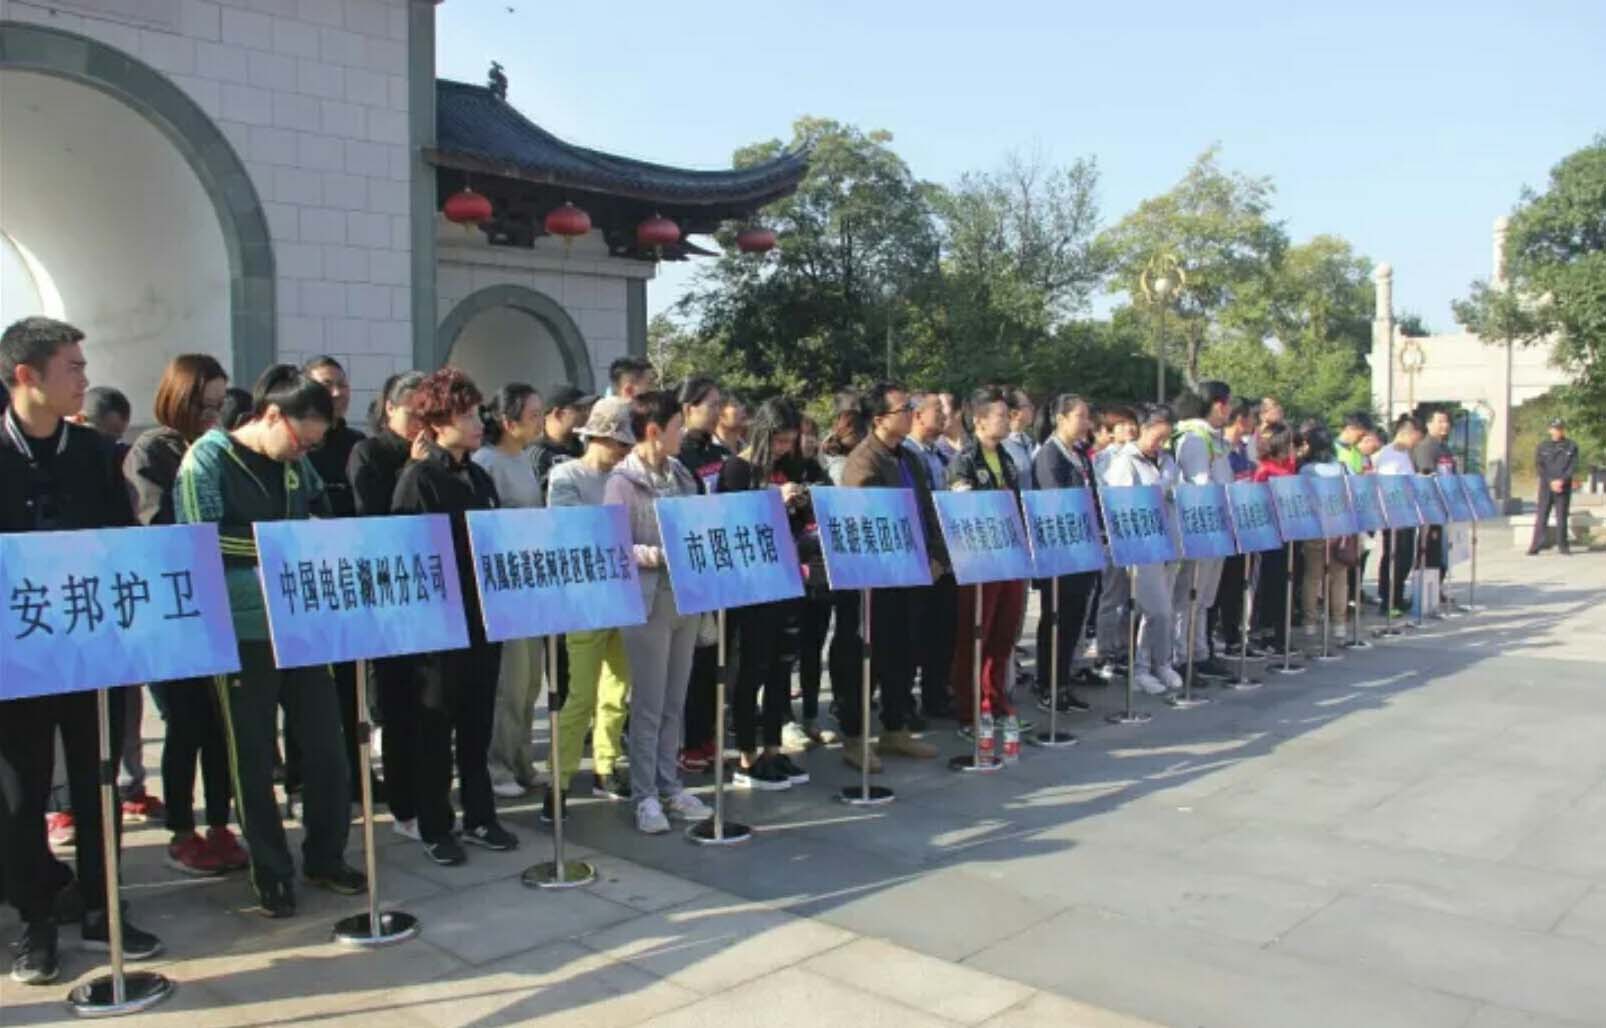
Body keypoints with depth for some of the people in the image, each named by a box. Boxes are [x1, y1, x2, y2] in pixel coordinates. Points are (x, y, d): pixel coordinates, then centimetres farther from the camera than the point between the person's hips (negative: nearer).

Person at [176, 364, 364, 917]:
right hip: (243, 631, -5)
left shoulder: (297, 465, 9)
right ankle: (270, 871, 20)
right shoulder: (208, 460, -8)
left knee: (327, 747, 9)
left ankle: (326, 856, 25)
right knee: (254, 759, 5)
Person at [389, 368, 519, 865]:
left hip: (483, 619, 6)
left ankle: (479, 817, 25)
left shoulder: (480, 478, 13)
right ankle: (435, 827, 16)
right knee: (436, 728, 5)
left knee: (478, 726, 14)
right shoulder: (418, 478, -9)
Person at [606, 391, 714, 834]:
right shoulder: (623, 481, -8)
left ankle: (669, 785, 24)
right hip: (648, 603, -6)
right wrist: (659, 555, -24)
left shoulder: (681, 475, 11)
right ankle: (645, 795, 12)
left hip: (687, 598, 6)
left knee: (675, 701, 13)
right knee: (648, 704, 1)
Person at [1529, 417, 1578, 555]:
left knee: (1562, 516, 1)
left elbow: (1573, 466, -2)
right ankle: (1536, 545, -4)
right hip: (1546, 486, 0)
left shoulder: (1572, 447, 6)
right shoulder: (1543, 447, 8)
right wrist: (1551, 482, -11)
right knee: (1541, 517, -3)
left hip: (1564, 487, 0)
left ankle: (1563, 545, 7)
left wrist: (1561, 481, -15)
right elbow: (1539, 466, 0)